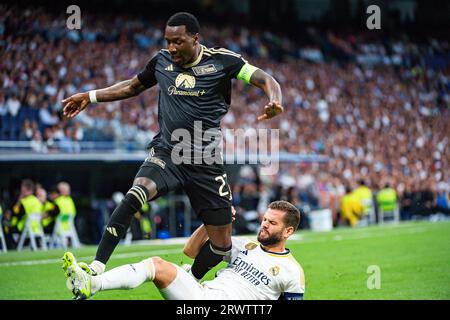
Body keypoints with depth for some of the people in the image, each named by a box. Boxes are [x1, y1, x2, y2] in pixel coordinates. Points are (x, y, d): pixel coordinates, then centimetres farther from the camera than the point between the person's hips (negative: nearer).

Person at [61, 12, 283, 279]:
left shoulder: (221, 60, -4)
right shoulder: (162, 61, 7)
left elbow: (265, 80, -8)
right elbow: (132, 87, 25)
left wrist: (275, 101, -31)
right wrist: (90, 96, 23)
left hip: (206, 162, 0)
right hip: (166, 154, 1)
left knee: (222, 244, 1)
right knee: (136, 194, -32)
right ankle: (96, 267, -31)